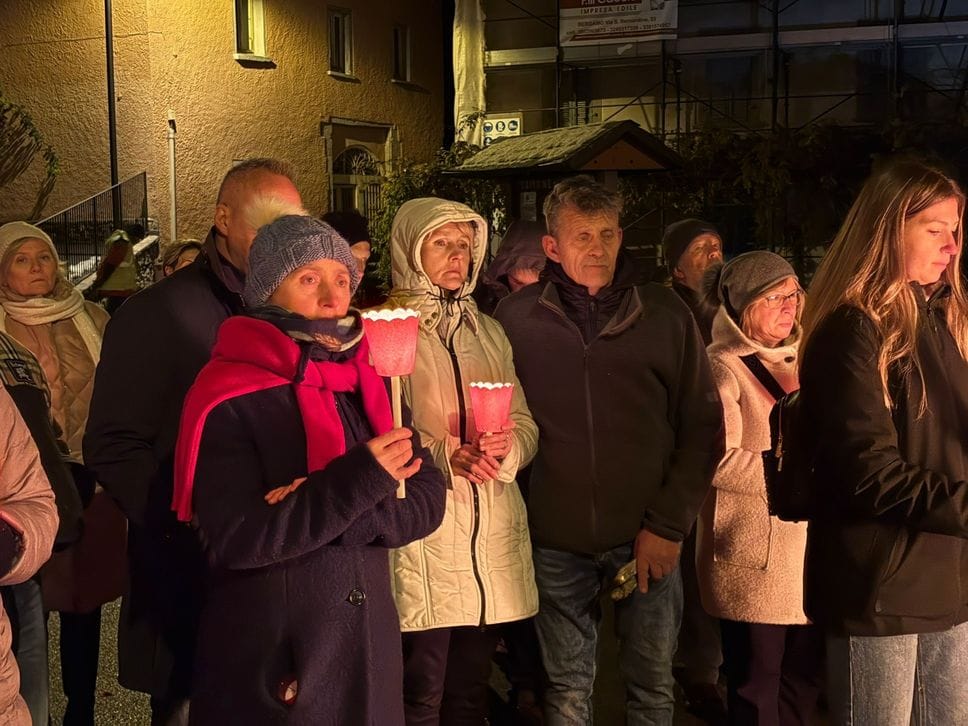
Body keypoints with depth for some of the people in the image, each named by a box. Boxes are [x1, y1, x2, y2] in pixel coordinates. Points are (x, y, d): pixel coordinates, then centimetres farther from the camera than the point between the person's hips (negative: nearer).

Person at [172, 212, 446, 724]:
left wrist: (322, 509, -17)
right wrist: (356, 482, -26)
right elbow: (236, 539, -20)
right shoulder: (231, 398, -11)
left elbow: (427, 500, -1)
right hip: (268, 664, -5)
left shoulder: (370, 382, 6)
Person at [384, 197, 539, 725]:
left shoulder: (488, 331, 17)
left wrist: (507, 448, -10)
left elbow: (525, 422, 12)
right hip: (421, 533, -5)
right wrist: (444, 456, -20)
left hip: (493, 535, 5)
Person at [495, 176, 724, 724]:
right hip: (557, 540, 0)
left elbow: (703, 426, 0)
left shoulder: (664, 314, -2)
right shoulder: (517, 318, -1)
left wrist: (668, 524, -6)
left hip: (648, 538, 0)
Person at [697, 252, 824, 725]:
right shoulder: (723, 367, -10)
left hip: (809, 548, 7)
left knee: (805, 676, 14)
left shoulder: (795, 360, 14)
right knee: (757, 687, 3)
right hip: (756, 556, -7)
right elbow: (719, 462, -21)